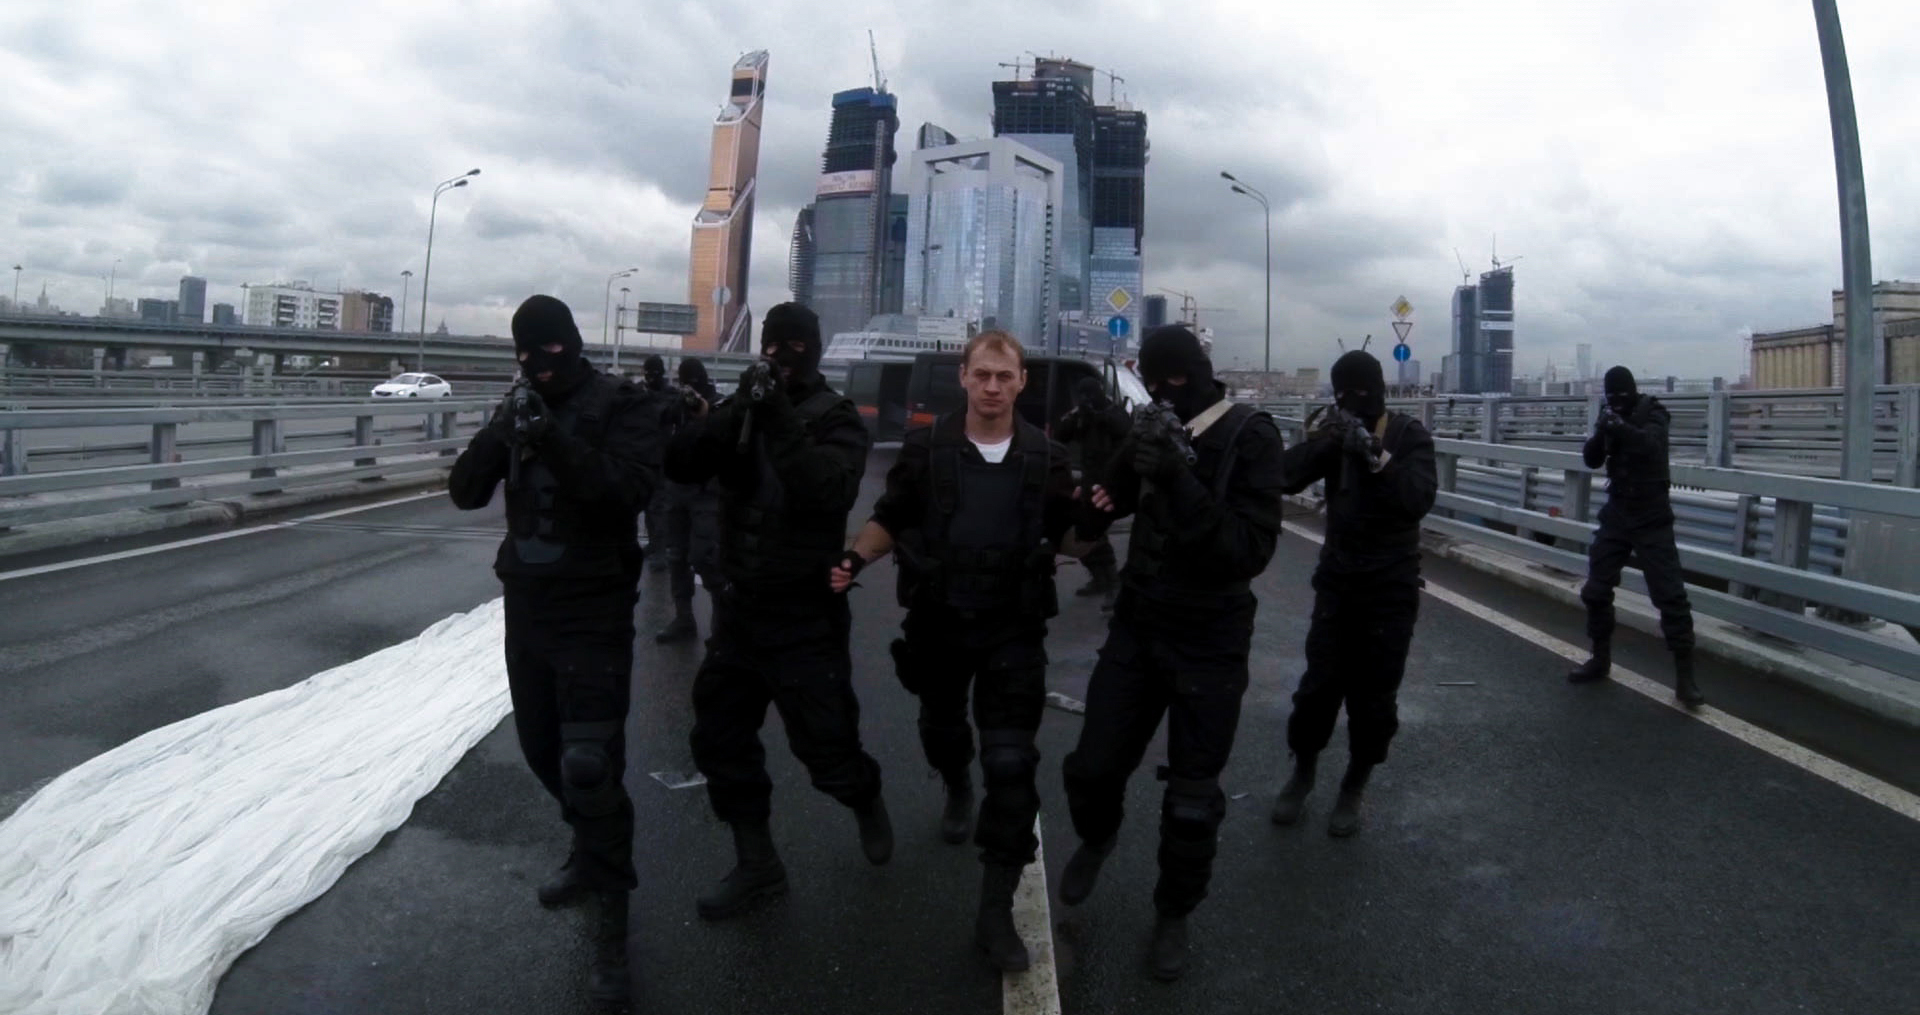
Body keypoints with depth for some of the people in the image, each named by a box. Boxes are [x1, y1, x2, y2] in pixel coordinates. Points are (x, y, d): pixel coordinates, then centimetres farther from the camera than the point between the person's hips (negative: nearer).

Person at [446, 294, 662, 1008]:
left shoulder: (619, 406, -10)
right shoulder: (515, 408, 7)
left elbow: (631, 488, -24)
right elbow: (466, 493, -1)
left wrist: (553, 438, -34)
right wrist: (502, 433, -18)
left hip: (594, 612, -6)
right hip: (526, 606, 7)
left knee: (590, 767, -11)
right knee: (542, 749, 18)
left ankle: (611, 916, 1)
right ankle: (595, 852, 41)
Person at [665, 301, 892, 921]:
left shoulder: (835, 420, -8)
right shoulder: (740, 409, 5)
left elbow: (830, 490, -27)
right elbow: (681, 464, -10)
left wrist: (780, 418, -31)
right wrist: (739, 409, -22)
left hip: (805, 617, -5)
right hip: (738, 608, 5)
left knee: (825, 745, 2)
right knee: (719, 739, 10)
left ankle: (867, 803, 36)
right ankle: (756, 864, 26)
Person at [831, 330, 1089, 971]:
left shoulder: (1046, 458, -2)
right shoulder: (926, 447, -3)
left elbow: (1067, 541, 5)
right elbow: (890, 521, 5)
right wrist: (855, 558, -14)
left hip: (1013, 629, -1)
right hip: (937, 622, 2)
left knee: (1012, 764, -6)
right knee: (940, 729, 23)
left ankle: (996, 913, 1)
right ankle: (957, 790, 60)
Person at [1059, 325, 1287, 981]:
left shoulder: (1249, 438, -16)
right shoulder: (1151, 428, -2)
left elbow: (1251, 552, -25)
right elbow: (1114, 501, 7)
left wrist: (1181, 485, -35)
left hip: (1209, 644, -3)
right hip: (1136, 628, 4)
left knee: (1191, 802, 8)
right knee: (1092, 768, 8)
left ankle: (1173, 915, 33)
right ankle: (1098, 836, 43)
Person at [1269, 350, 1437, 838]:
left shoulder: (1410, 436, -6)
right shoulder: (1335, 433, 1)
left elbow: (1419, 499, -21)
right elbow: (1286, 477, -14)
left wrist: (1377, 457, -32)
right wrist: (1323, 440, -28)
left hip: (1391, 587, -2)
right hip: (1337, 580, 2)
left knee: (1374, 695, 5)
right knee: (1320, 683, 1)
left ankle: (1353, 789, 23)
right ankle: (1302, 774, 23)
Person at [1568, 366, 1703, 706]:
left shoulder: (1652, 412, -9)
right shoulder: (1609, 414, 4)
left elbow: (1651, 445, -29)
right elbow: (1592, 460, -2)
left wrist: (1621, 428, -46)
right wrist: (1601, 432, -21)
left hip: (1651, 518, -5)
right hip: (1617, 515, 5)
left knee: (1670, 595, -7)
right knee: (1595, 590, 6)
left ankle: (1684, 675, -2)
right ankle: (1601, 658, 22)